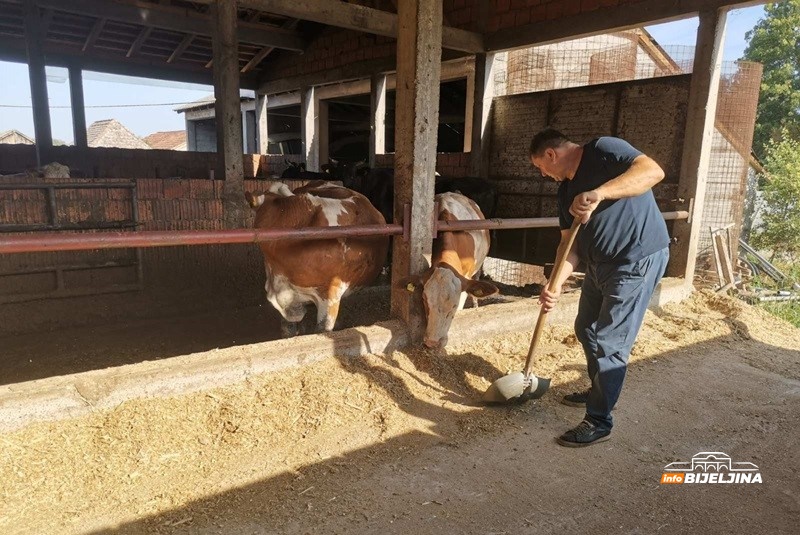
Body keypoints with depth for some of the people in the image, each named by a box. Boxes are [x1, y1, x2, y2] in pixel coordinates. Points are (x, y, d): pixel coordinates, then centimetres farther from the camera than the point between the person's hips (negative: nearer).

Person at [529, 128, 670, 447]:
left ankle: (599, 421, 9)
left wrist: (600, 193, -40)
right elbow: (570, 243, 5)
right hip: (599, 263, 9)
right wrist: (556, 285, -9)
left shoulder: (603, 151, -13)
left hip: (637, 261, -9)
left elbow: (653, 170, -29)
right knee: (586, 330, 20)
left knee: (609, 343, -6)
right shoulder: (566, 190, 10)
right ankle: (599, 391, 43)